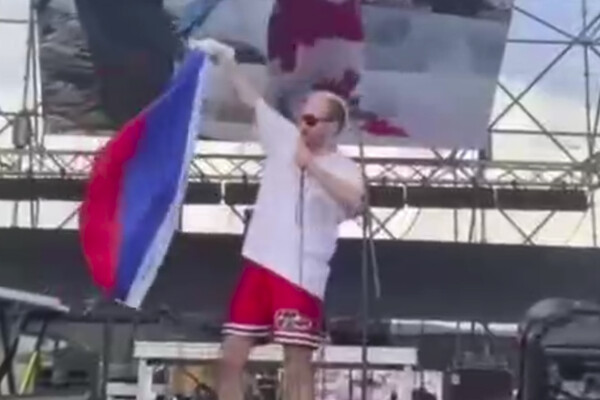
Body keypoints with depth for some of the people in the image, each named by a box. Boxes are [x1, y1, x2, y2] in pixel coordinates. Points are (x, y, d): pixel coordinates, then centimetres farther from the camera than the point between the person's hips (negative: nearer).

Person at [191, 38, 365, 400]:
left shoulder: (344, 168, -6)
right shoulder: (285, 138, 10)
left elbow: (356, 203, -27)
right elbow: (251, 97, 12)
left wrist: (311, 165, -25)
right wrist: (225, 58, 4)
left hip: (302, 276, -5)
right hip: (260, 264, 6)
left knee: (298, 367, -2)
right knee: (232, 358, 6)